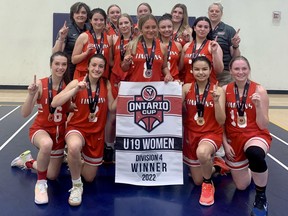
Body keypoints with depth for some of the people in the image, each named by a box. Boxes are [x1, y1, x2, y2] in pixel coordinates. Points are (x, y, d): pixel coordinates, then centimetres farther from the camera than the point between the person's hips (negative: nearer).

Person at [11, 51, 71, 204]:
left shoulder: (69, 86, -10)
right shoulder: (40, 84, -17)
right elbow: (25, 114, -20)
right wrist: (31, 94, -34)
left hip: (59, 132, 4)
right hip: (40, 129, -3)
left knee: (52, 176, 11)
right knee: (46, 144, -42)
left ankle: (27, 161, 39)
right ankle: (40, 183, -17)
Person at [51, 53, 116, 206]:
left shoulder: (106, 84, -3)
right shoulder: (77, 83, -12)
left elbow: (112, 108, -4)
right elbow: (54, 103, -21)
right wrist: (76, 89, -29)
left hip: (97, 132, 3)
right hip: (77, 128, -3)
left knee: (89, 178, 11)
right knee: (74, 147, -42)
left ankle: (76, 161, 44)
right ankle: (76, 186, -16)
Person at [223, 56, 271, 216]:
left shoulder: (259, 90, -11)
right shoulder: (225, 90, -4)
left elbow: (263, 126, -11)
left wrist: (258, 106, -25)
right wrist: (225, 144, -4)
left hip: (256, 135, -3)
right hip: (233, 139, 3)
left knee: (255, 153, -42)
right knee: (241, 186, 10)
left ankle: (261, 198, -16)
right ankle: (249, 170, 47)